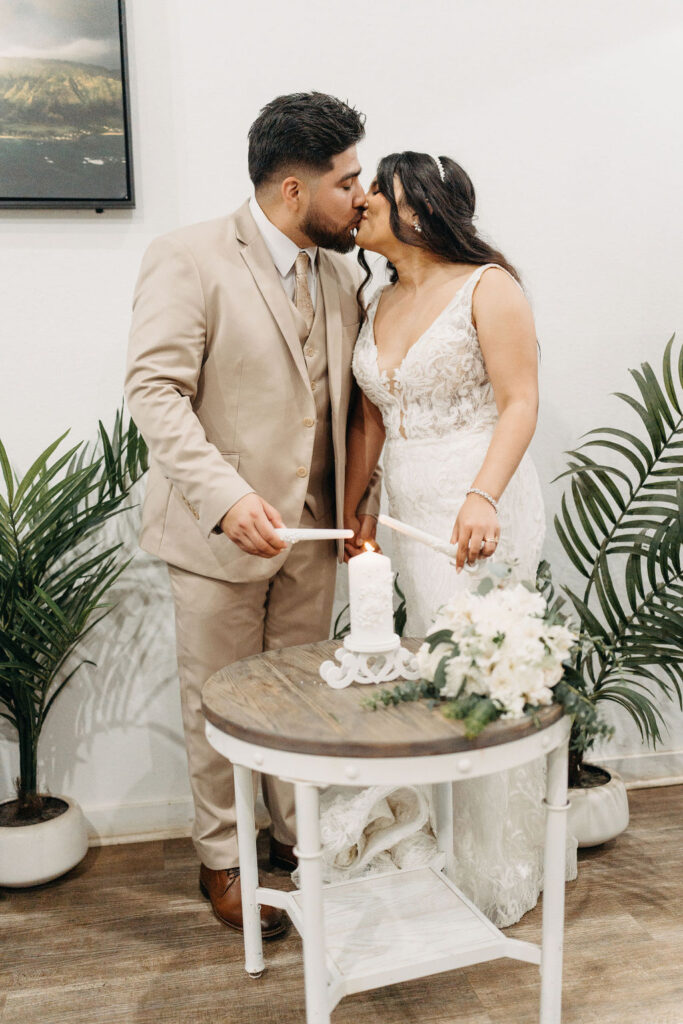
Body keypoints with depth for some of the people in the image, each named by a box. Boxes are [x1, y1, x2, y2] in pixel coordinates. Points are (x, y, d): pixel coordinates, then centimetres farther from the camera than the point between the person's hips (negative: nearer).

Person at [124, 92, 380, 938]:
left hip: (311, 528, 6)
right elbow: (155, 391, -18)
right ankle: (221, 861, 29)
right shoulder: (188, 259, -11)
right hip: (219, 529, -5)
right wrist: (225, 496, -29)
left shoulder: (340, 270, 9)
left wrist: (364, 498, 7)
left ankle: (299, 836, 36)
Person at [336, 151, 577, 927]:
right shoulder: (379, 305, 15)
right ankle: (446, 855, 28)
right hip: (410, 514, 6)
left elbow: (520, 403, -11)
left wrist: (484, 499, -25)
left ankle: (495, 875, 17)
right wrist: (349, 513, 17)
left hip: (482, 512, -6)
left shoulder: (487, 287, -4)